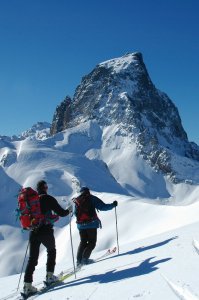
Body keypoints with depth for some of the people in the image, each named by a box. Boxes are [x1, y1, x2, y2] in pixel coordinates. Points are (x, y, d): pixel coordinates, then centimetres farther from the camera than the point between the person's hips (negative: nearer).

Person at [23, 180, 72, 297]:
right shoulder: (49, 199, -6)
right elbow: (61, 213, -5)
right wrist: (69, 210, 15)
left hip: (34, 232, 3)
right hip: (46, 231, -3)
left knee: (32, 257, 5)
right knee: (51, 251, 22)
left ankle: (28, 284, -3)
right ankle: (50, 276, 18)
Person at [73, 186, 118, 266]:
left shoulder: (76, 200, 11)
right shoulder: (92, 198, -1)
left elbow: (75, 213, 21)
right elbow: (103, 207, -7)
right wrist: (113, 205, 7)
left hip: (80, 225, 5)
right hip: (91, 224, -5)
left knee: (83, 242, 18)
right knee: (92, 242, 6)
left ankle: (79, 260, 9)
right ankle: (85, 258, -9)